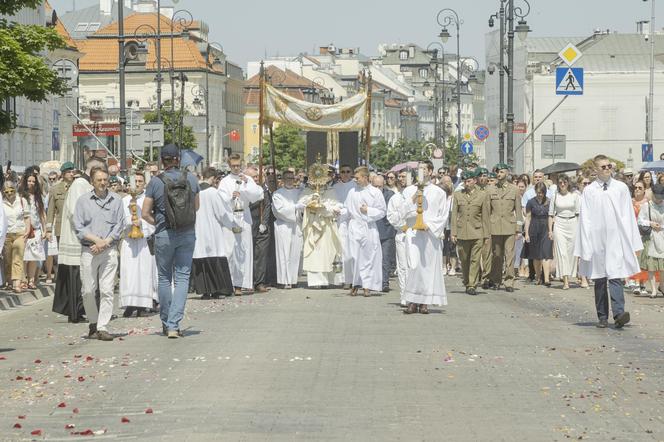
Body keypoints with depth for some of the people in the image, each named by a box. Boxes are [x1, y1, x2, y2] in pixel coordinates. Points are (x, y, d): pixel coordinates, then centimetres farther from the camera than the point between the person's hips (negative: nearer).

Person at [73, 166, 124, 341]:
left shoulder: (116, 200, 8)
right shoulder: (83, 200, 6)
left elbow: (120, 225, 3)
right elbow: (78, 227, 2)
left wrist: (104, 242, -8)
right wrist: (95, 239, -10)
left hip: (109, 250, 0)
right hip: (88, 251, 0)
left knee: (107, 291, -6)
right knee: (88, 291, 1)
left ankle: (103, 328, -5)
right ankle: (93, 323, 19)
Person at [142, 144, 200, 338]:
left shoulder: (156, 182, -8)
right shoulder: (190, 179, -1)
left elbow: (145, 214, -6)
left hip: (164, 234, -1)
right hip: (188, 234, 1)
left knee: (164, 278, 14)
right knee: (182, 278, 3)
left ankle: (166, 323, 21)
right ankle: (174, 325, -8)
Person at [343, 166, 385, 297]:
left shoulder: (375, 192, 0)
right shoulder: (352, 192, 8)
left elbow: (381, 212, 1)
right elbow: (347, 209, 14)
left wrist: (368, 211, -10)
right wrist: (339, 211, -5)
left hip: (369, 228, -2)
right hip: (354, 227, 2)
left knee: (368, 256, 0)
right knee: (354, 256, -3)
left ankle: (367, 285, 6)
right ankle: (355, 284, 6)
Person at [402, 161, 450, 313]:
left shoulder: (438, 192, 7)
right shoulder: (409, 191, 13)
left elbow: (443, 215, 5)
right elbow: (403, 212, 6)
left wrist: (429, 225, -8)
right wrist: (413, 199, -8)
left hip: (431, 234, -1)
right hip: (413, 234, 1)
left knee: (428, 266, -3)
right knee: (413, 266, -7)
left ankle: (425, 302, -1)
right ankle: (412, 301, -7)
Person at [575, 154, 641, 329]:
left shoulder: (621, 188, 5)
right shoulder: (589, 191, 3)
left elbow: (628, 216, 5)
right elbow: (585, 219, 2)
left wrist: (633, 243, 2)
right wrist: (585, 248, -3)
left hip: (617, 240, -1)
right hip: (597, 240, 1)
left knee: (615, 277, -12)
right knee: (600, 280, 8)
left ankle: (619, 313, -22)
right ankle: (602, 317, 14)